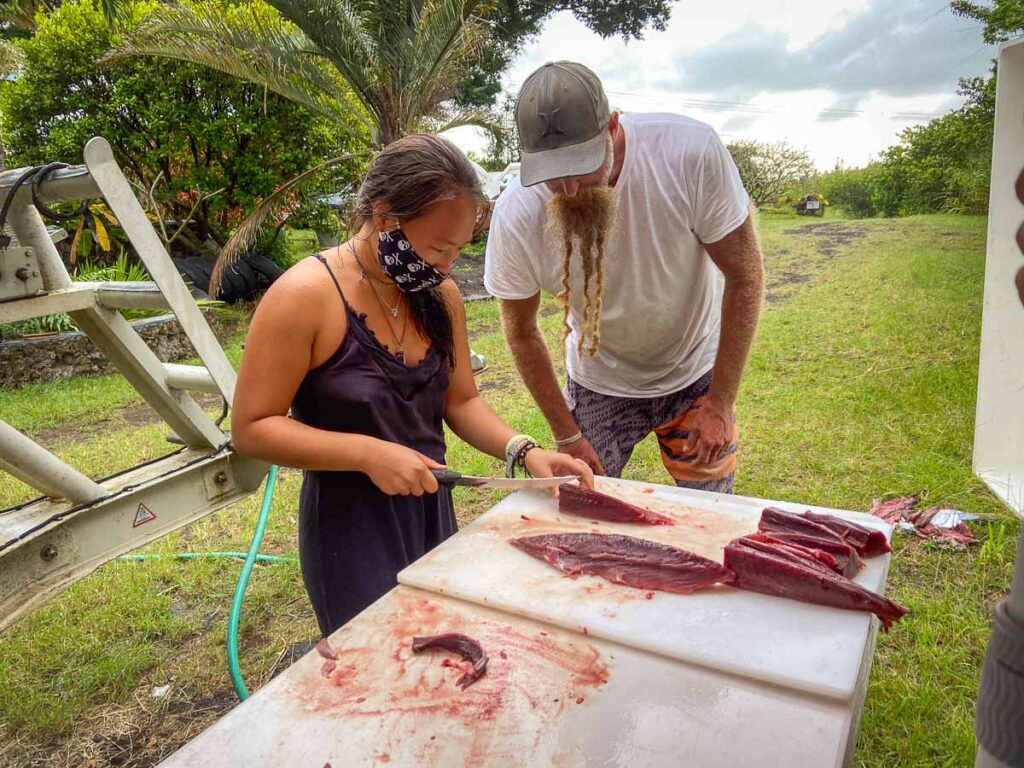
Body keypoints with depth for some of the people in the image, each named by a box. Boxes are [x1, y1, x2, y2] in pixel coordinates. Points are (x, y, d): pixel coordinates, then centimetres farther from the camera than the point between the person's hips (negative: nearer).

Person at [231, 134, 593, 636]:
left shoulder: (441, 296, 0)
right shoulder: (305, 296, -18)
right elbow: (251, 429, -16)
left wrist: (523, 451, -9)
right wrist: (370, 453, -25)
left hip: (432, 516, 7)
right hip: (351, 530, -6)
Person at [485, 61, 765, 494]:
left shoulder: (691, 152, -28)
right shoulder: (516, 214, -24)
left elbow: (744, 277, -17)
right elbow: (521, 331, -9)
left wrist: (720, 402, -16)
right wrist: (567, 436, -8)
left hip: (696, 373, 0)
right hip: (598, 385, 1)